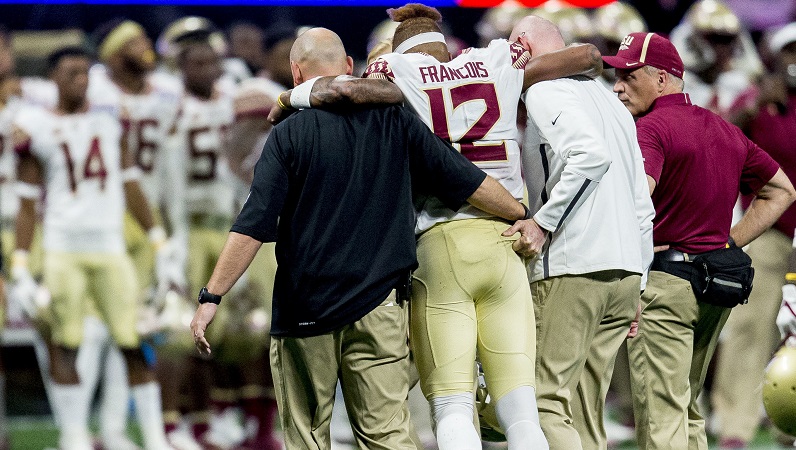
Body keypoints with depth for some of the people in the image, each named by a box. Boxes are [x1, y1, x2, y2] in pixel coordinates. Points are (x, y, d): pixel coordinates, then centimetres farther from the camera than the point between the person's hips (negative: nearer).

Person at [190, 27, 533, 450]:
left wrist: (211, 296, -9)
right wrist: (522, 214, 22)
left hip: (304, 313, -2)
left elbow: (253, 226, -11)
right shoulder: (394, 122, 2)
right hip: (378, 306, 2)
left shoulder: (289, 134, -6)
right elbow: (467, 181, 7)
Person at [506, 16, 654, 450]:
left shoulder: (544, 90, -2)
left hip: (570, 268, -8)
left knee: (544, 402, -9)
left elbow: (591, 153, -21)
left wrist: (543, 222, -18)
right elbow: (643, 207, 22)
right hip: (626, 268, 8)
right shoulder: (608, 99, 24)